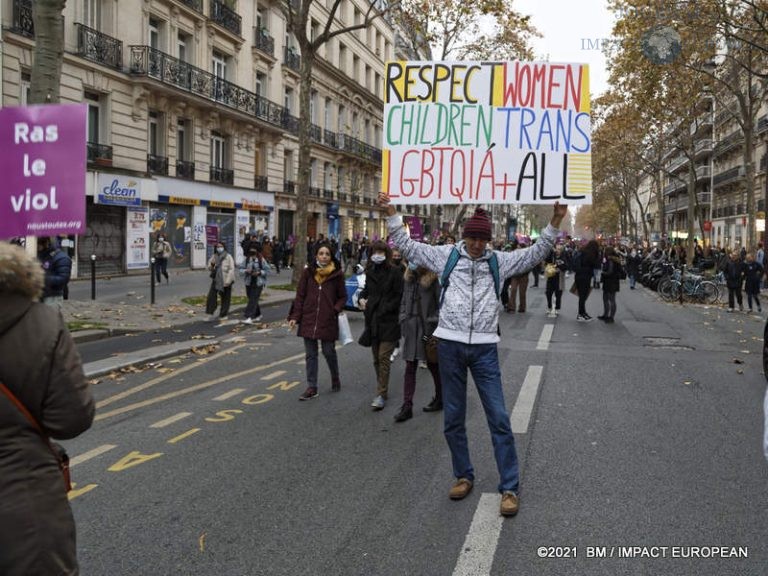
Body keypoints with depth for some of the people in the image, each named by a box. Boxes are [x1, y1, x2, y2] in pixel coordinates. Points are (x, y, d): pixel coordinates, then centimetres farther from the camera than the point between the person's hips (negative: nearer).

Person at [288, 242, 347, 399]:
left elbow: (342, 297, 6)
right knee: (310, 354, 5)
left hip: (328, 321, -2)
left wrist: (336, 309, -11)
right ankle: (311, 387, 12)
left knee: (329, 352, 7)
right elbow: (300, 296, 4)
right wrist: (295, 316, -1)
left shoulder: (337, 274, -1)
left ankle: (335, 380, 32)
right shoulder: (308, 272, 2)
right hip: (309, 320, 2)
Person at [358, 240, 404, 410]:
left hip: (389, 321, -6)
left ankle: (381, 395, -4)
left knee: (383, 357, -8)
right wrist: (362, 298, 2)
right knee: (376, 358, 12)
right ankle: (382, 389, 24)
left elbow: (399, 296, -9)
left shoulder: (395, 272, -8)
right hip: (373, 320, 6)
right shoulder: (370, 271, 10)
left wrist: (384, 310, -13)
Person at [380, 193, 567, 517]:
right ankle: (463, 476, 28)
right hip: (450, 345, 1)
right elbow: (408, 247, 7)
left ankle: (509, 487, 6)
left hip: (484, 348, 0)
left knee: (499, 418, -2)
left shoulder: (499, 261, 8)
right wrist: (392, 215, -2)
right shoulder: (446, 256, 6)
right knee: (453, 418, 10)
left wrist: (554, 224, -3)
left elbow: (535, 254, 8)